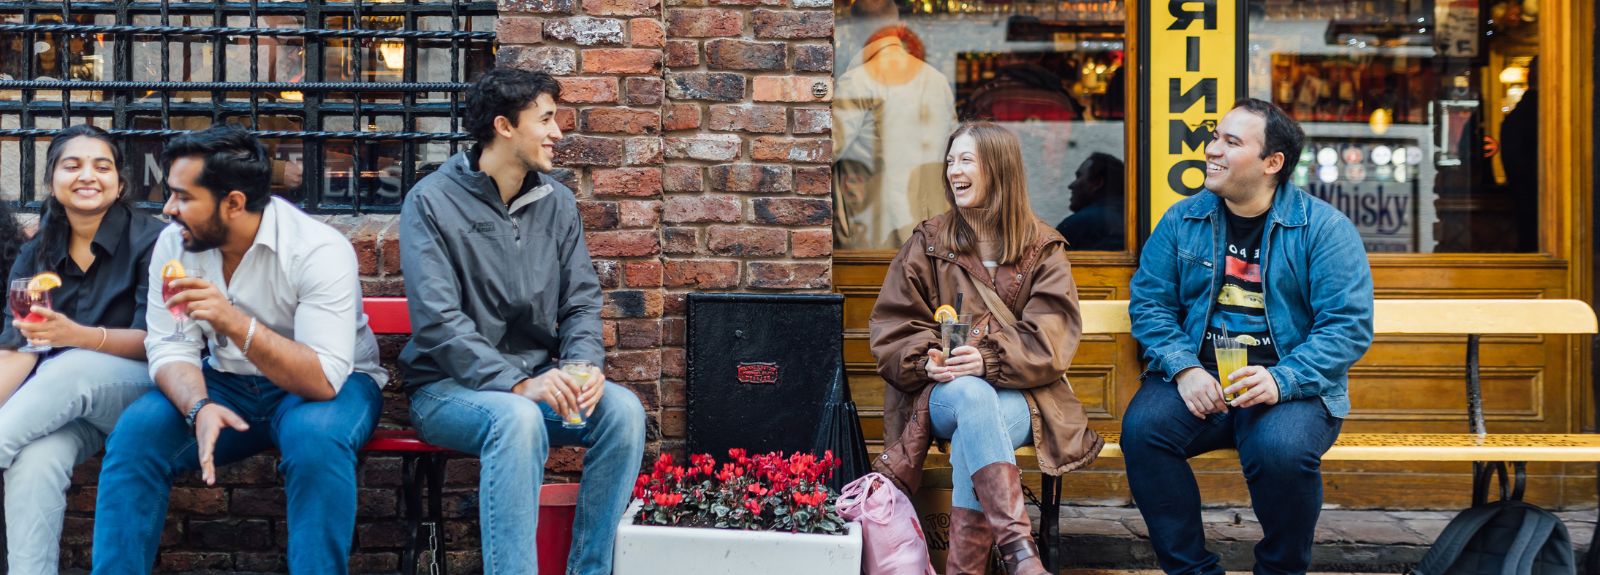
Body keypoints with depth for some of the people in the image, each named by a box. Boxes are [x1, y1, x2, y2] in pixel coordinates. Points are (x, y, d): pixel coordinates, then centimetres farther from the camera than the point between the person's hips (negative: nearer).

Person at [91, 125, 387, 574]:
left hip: (332, 384, -4)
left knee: (316, 437, -37)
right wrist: (200, 409, -29)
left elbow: (323, 380, -29)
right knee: (135, 432, -21)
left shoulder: (320, 250, -23)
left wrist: (234, 322, -41)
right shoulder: (174, 243, -6)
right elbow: (170, 349, -7)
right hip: (229, 384, 4)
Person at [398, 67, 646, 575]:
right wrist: (519, 384, -28)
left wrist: (584, 365, -14)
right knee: (518, 419, -36)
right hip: (449, 385, -5)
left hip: (539, 379, 5)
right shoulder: (432, 202, -8)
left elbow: (582, 301, 8)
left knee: (622, 410, -22)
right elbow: (438, 322, -17)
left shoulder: (557, 201, 9)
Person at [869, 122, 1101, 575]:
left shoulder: (1043, 248, 9)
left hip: (1019, 393, 0)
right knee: (972, 396, -38)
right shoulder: (928, 242, 14)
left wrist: (991, 360, -21)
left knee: (972, 436, -36)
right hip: (944, 390, 1)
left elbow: (1050, 338, -3)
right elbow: (891, 326, 8)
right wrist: (927, 360, -14)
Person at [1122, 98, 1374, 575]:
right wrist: (1185, 369, -13)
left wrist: (1282, 380, -23)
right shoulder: (1182, 221, 10)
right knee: (1142, 428, -27)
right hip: (1199, 378, 3)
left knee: (1282, 450, -34)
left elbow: (1348, 325, -8)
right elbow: (1148, 303, 6)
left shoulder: (1324, 228, -1)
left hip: (1292, 386, -3)